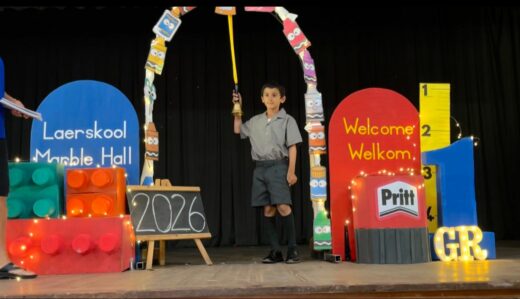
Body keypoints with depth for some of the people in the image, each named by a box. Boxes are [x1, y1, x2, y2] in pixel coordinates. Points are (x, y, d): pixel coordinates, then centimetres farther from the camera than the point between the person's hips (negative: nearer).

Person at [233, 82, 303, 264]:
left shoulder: (287, 120, 1)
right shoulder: (255, 121, 14)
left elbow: (292, 147, -3)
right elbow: (238, 130, 28)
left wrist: (291, 171, -12)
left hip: (278, 166, -5)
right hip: (260, 168, 5)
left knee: (283, 207, -15)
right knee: (267, 209, 3)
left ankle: (292, 248, -3)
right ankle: (275, 250, 8)